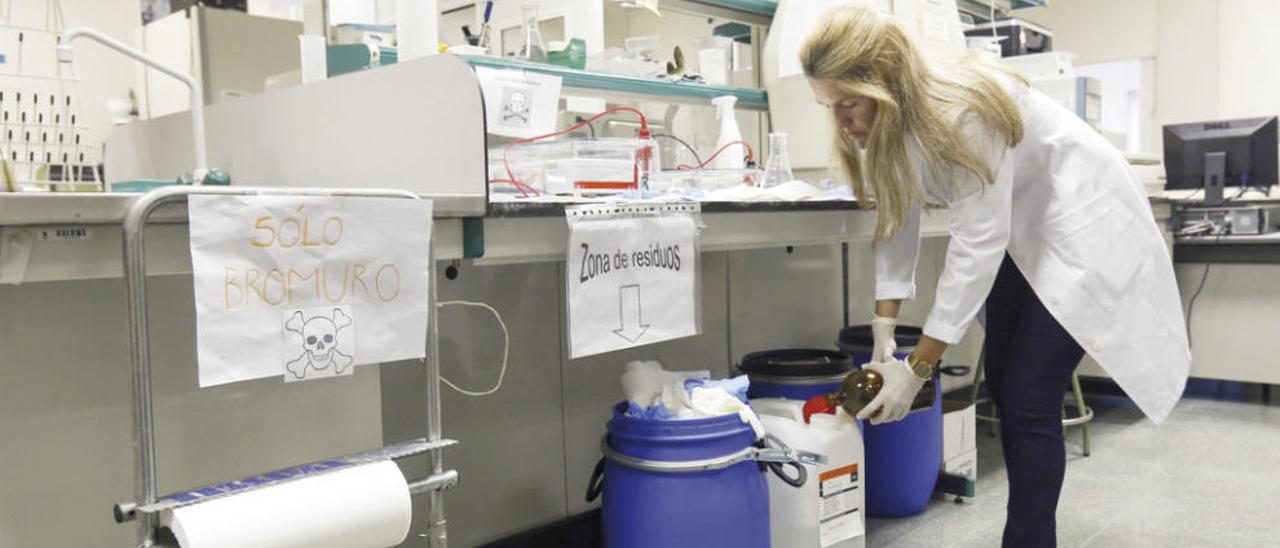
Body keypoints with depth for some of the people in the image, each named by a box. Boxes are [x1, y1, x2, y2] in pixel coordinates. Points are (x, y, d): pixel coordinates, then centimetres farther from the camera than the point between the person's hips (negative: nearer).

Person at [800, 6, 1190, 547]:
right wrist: (883, 341, -13)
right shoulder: (882, 123, -12)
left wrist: (916, 369, -28)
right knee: (1003, 386, 12)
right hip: (1020, 232, 8)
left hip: (1081, 224, -8)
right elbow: (894, 223, -8)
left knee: (1028, 401, -12)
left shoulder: (963, 112, -35)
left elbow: (976, 244, -33)